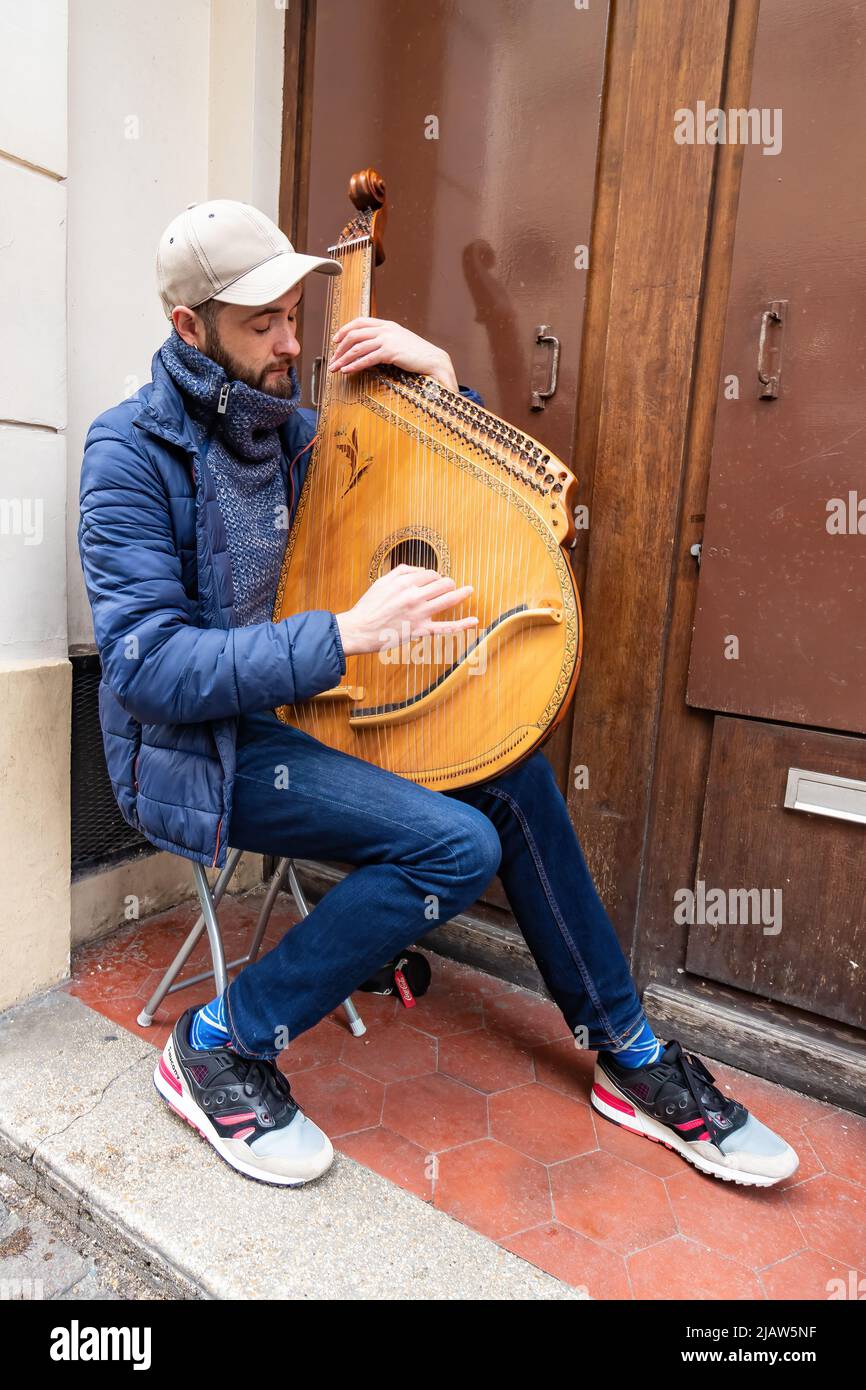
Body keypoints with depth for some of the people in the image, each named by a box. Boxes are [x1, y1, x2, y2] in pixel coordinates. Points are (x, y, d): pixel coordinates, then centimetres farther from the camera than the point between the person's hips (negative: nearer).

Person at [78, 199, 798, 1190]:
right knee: (456, 842, -24)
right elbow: (147, 662, -24)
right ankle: (218, 1044, -7)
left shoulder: (289, 428, 7)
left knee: (514, 773, -6)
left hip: (290, 708, 7)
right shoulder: (133, 450, -14)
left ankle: (630, 1058, 8)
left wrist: (442, 383, -5)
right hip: (190, 750, -7)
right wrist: (347, 633, -32)